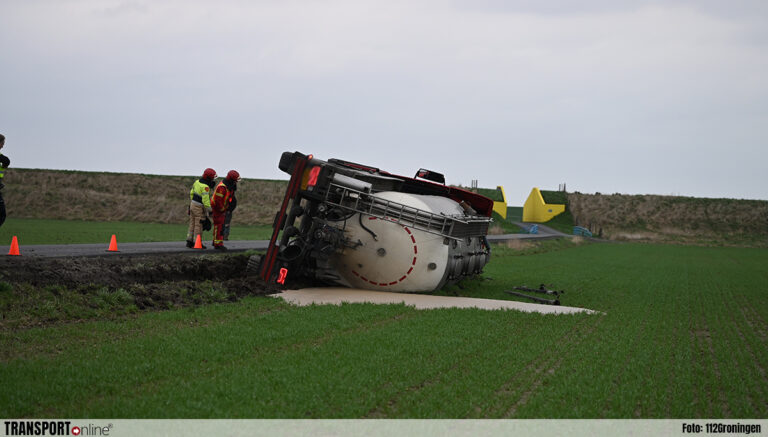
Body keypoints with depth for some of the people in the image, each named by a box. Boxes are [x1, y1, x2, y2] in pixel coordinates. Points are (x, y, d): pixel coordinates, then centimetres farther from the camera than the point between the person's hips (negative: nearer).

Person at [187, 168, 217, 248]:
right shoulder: (205, 187, -22)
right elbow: (205, 199, -24)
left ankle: (189, 242, 16)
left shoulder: (197, 182, 3)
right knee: (198, 226, 0)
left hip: (193, 205, 8)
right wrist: (209, 211, -19)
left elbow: (191, 193, 13)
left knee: (192, 224, 13)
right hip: (199, 208, -8)